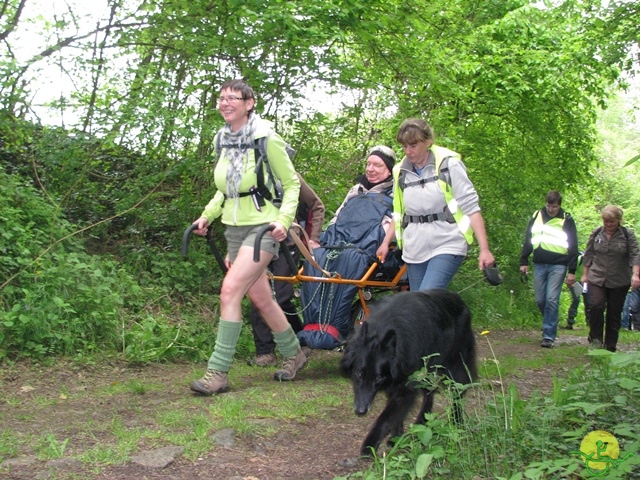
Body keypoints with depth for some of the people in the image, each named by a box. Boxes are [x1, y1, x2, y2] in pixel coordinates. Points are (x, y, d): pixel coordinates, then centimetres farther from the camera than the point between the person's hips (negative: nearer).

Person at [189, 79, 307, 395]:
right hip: (235, 227, 7)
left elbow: (291, 184, -5)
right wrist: (208, 214, 7)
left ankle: (218, 372, -15)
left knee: (230, 289, -20)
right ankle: (293, 354, 32)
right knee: (260, 298, 12)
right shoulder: (222, 140, 8)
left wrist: (283, 219, -19)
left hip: (262, 226, -7)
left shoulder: (266, 138, -11)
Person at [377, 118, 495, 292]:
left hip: (447, 245, -5)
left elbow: (471, 207, -6)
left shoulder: (449, 165, -4)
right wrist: (386, 243, 10)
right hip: (415, 249, 5)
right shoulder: (401, 172, 9)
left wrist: (484, 249, -12)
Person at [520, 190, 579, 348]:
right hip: (539, 265, 4)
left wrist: (572, 271, -5)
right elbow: (528, 240, 13)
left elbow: (573, 246, 0)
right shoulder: (536, 216, 9)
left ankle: (549, 336, -6)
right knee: (540, 300, 4)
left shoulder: (567, 220, 0)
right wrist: (523, 262, 8)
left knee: (552, 300, -9)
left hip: (558, 265, -4)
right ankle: (550, 325, 27)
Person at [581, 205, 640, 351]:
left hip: (619, 282, -1)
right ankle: (596, 339, -2)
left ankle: (610, 346, 13)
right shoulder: (596, 234, 4)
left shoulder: (627, 235, -2)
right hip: (597, 279, 1)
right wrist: (585, 274, 8)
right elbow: (588, 254, 10)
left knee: (614, 313, 3)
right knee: (597, 306, -18)